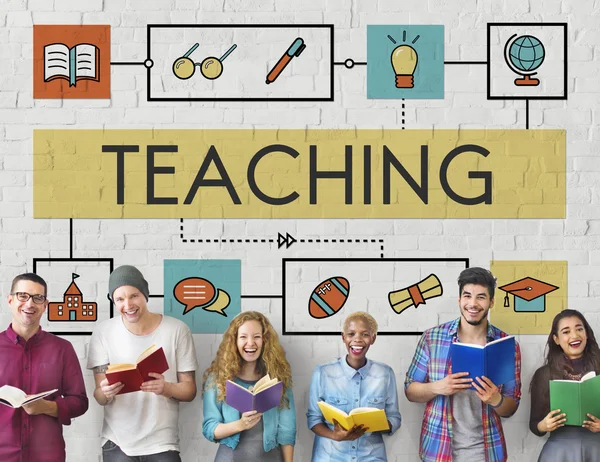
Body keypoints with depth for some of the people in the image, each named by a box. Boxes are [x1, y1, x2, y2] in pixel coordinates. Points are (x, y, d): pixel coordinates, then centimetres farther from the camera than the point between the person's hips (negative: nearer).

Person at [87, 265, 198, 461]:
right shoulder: (103, 333, -4)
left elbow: (189, 390, -3)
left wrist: (166, 388, -24)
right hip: (117, 443, 1)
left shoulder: (177, 330, -7)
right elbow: (100, 398, -2)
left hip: (162, 443, -1)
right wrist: (106, 392, -26)